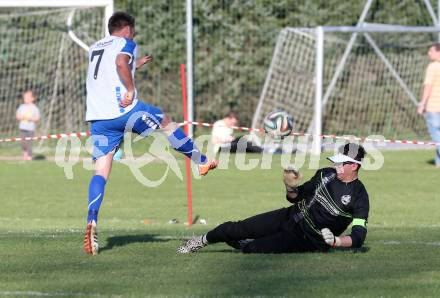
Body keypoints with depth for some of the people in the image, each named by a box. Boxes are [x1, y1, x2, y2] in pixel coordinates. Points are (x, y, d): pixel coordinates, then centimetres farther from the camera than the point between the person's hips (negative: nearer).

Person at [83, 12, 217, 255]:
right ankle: (202, 161, 35)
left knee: (101, 171, -1)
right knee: (166, 122, 20)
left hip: (96, 116, 6)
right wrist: (131, 89, -13)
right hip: (123, 108, -6)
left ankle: (92, 223, -20)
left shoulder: (94, 48, 25)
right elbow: (121, 62, -21)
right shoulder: (126, 44, 3)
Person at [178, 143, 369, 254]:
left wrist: (335, 241, -39)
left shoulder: (359, 197, -17)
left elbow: (358, 238, -21)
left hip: (308, 240, -6)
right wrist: (291, 187, -12)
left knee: (252, 249, -20)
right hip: (291, 217, 6)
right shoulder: (326, 174, 2)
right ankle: (203, 241, 22)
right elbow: (296, 197, 12)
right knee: (235, 229, -4)